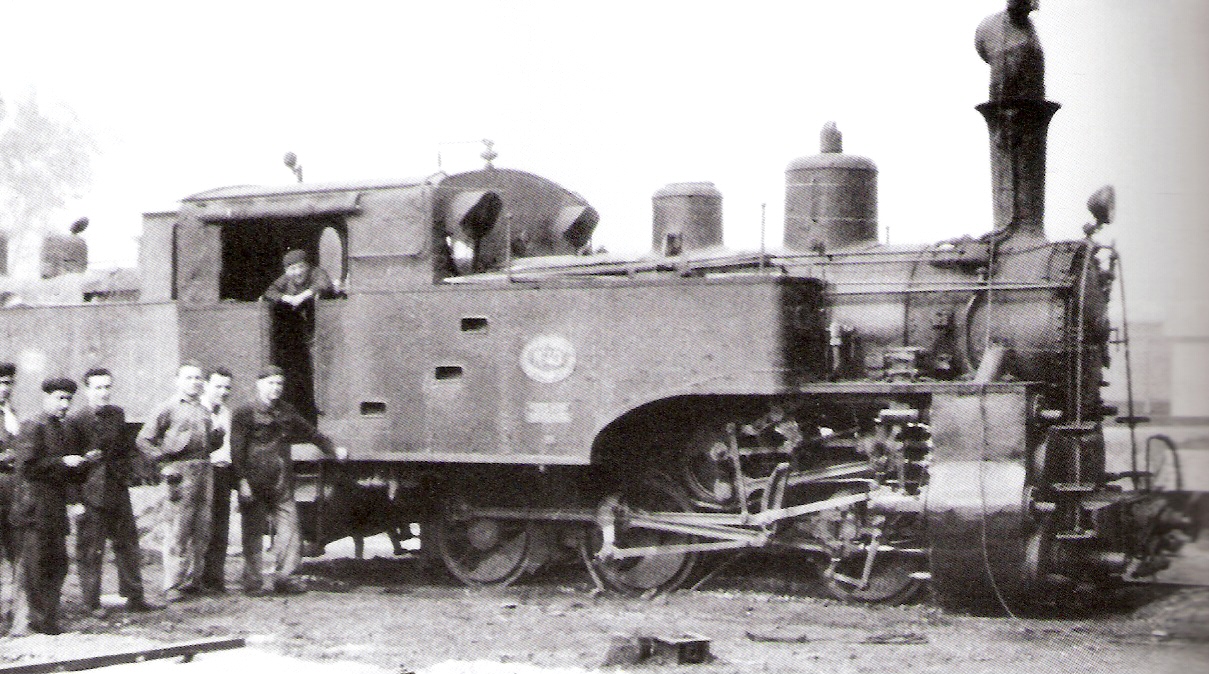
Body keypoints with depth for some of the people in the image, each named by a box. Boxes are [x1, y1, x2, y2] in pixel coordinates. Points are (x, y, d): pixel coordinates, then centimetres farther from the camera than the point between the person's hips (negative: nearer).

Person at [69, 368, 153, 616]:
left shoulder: (117, 414, 9)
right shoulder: (75, 420, -8)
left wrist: (127, 474, 9)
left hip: (119, 490, 5)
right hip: (91, 492, -5)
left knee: (128, 543, 9)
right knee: (91, 550, 1)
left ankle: (133, 595, 18)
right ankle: (91, 602, 10)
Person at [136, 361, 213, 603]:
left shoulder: (203, 410, 17)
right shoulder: (169, 408, -2)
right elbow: (143, 439, -2)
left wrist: (208, 457, 12)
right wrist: (164, 459, -8)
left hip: (204, 470, 7)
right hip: (182, 472, -7)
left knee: (201, 530, 7)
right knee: (179, 530, -8)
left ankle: (194, 580, 16)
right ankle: (173, 585, -5)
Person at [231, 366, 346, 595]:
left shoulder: (287, 412, 15)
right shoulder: (244, 414, -1)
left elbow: (310, 433, 28)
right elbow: (237, 450, -7)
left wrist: (333, 450, 22)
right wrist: (243, 480, -15)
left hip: (282, 482, 5)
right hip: (254, 484, -5)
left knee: (289, 528, -1)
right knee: (253, 532, 0)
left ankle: (284, 578, 6)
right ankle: (253, 581, 6)